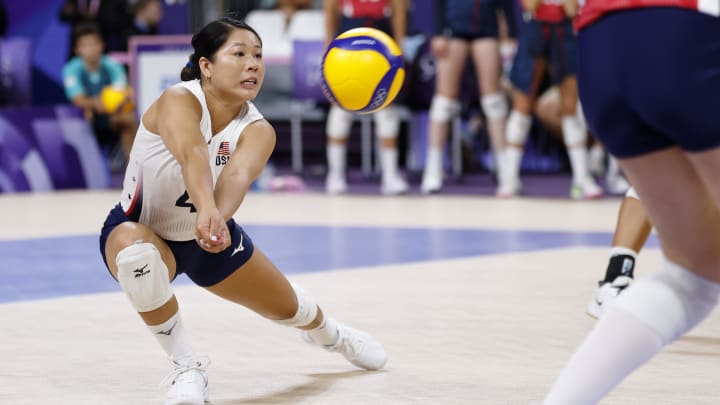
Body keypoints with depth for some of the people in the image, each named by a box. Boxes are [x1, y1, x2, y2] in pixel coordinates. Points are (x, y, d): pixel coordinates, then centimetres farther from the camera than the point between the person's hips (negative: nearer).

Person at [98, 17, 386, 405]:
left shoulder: (257, 131, -21)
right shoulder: (178, 100, -32)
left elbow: (237, 176, -44)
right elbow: (191, 154, -53)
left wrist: (218, 218, -66)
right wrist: (206, 209, -73)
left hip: (209, 233, 4)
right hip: (140, 230, -4)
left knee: (286, 305, 18)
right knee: (135, 253, -40)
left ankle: (330, 334, 59)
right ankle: (187, 368, -17)